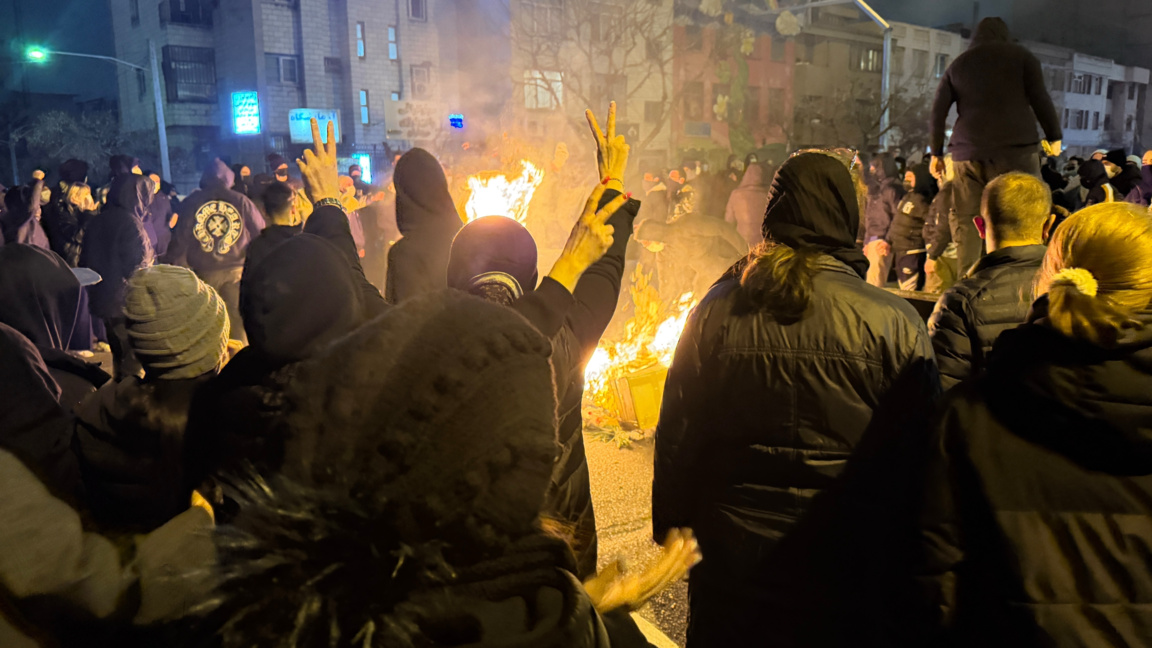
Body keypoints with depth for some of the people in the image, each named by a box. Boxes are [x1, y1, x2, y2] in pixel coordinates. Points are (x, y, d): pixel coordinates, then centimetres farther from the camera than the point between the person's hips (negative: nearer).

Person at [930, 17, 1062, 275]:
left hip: (968, 151, 2)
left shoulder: (958, 64, 18)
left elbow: (938, 111, 13)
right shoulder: (1020, 55, 10)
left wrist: (937, 152, 18)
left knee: (966, 222, 2)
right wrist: (1054, 136, 11)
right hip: (1016, 148, -2)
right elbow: (1040, 98, 2)